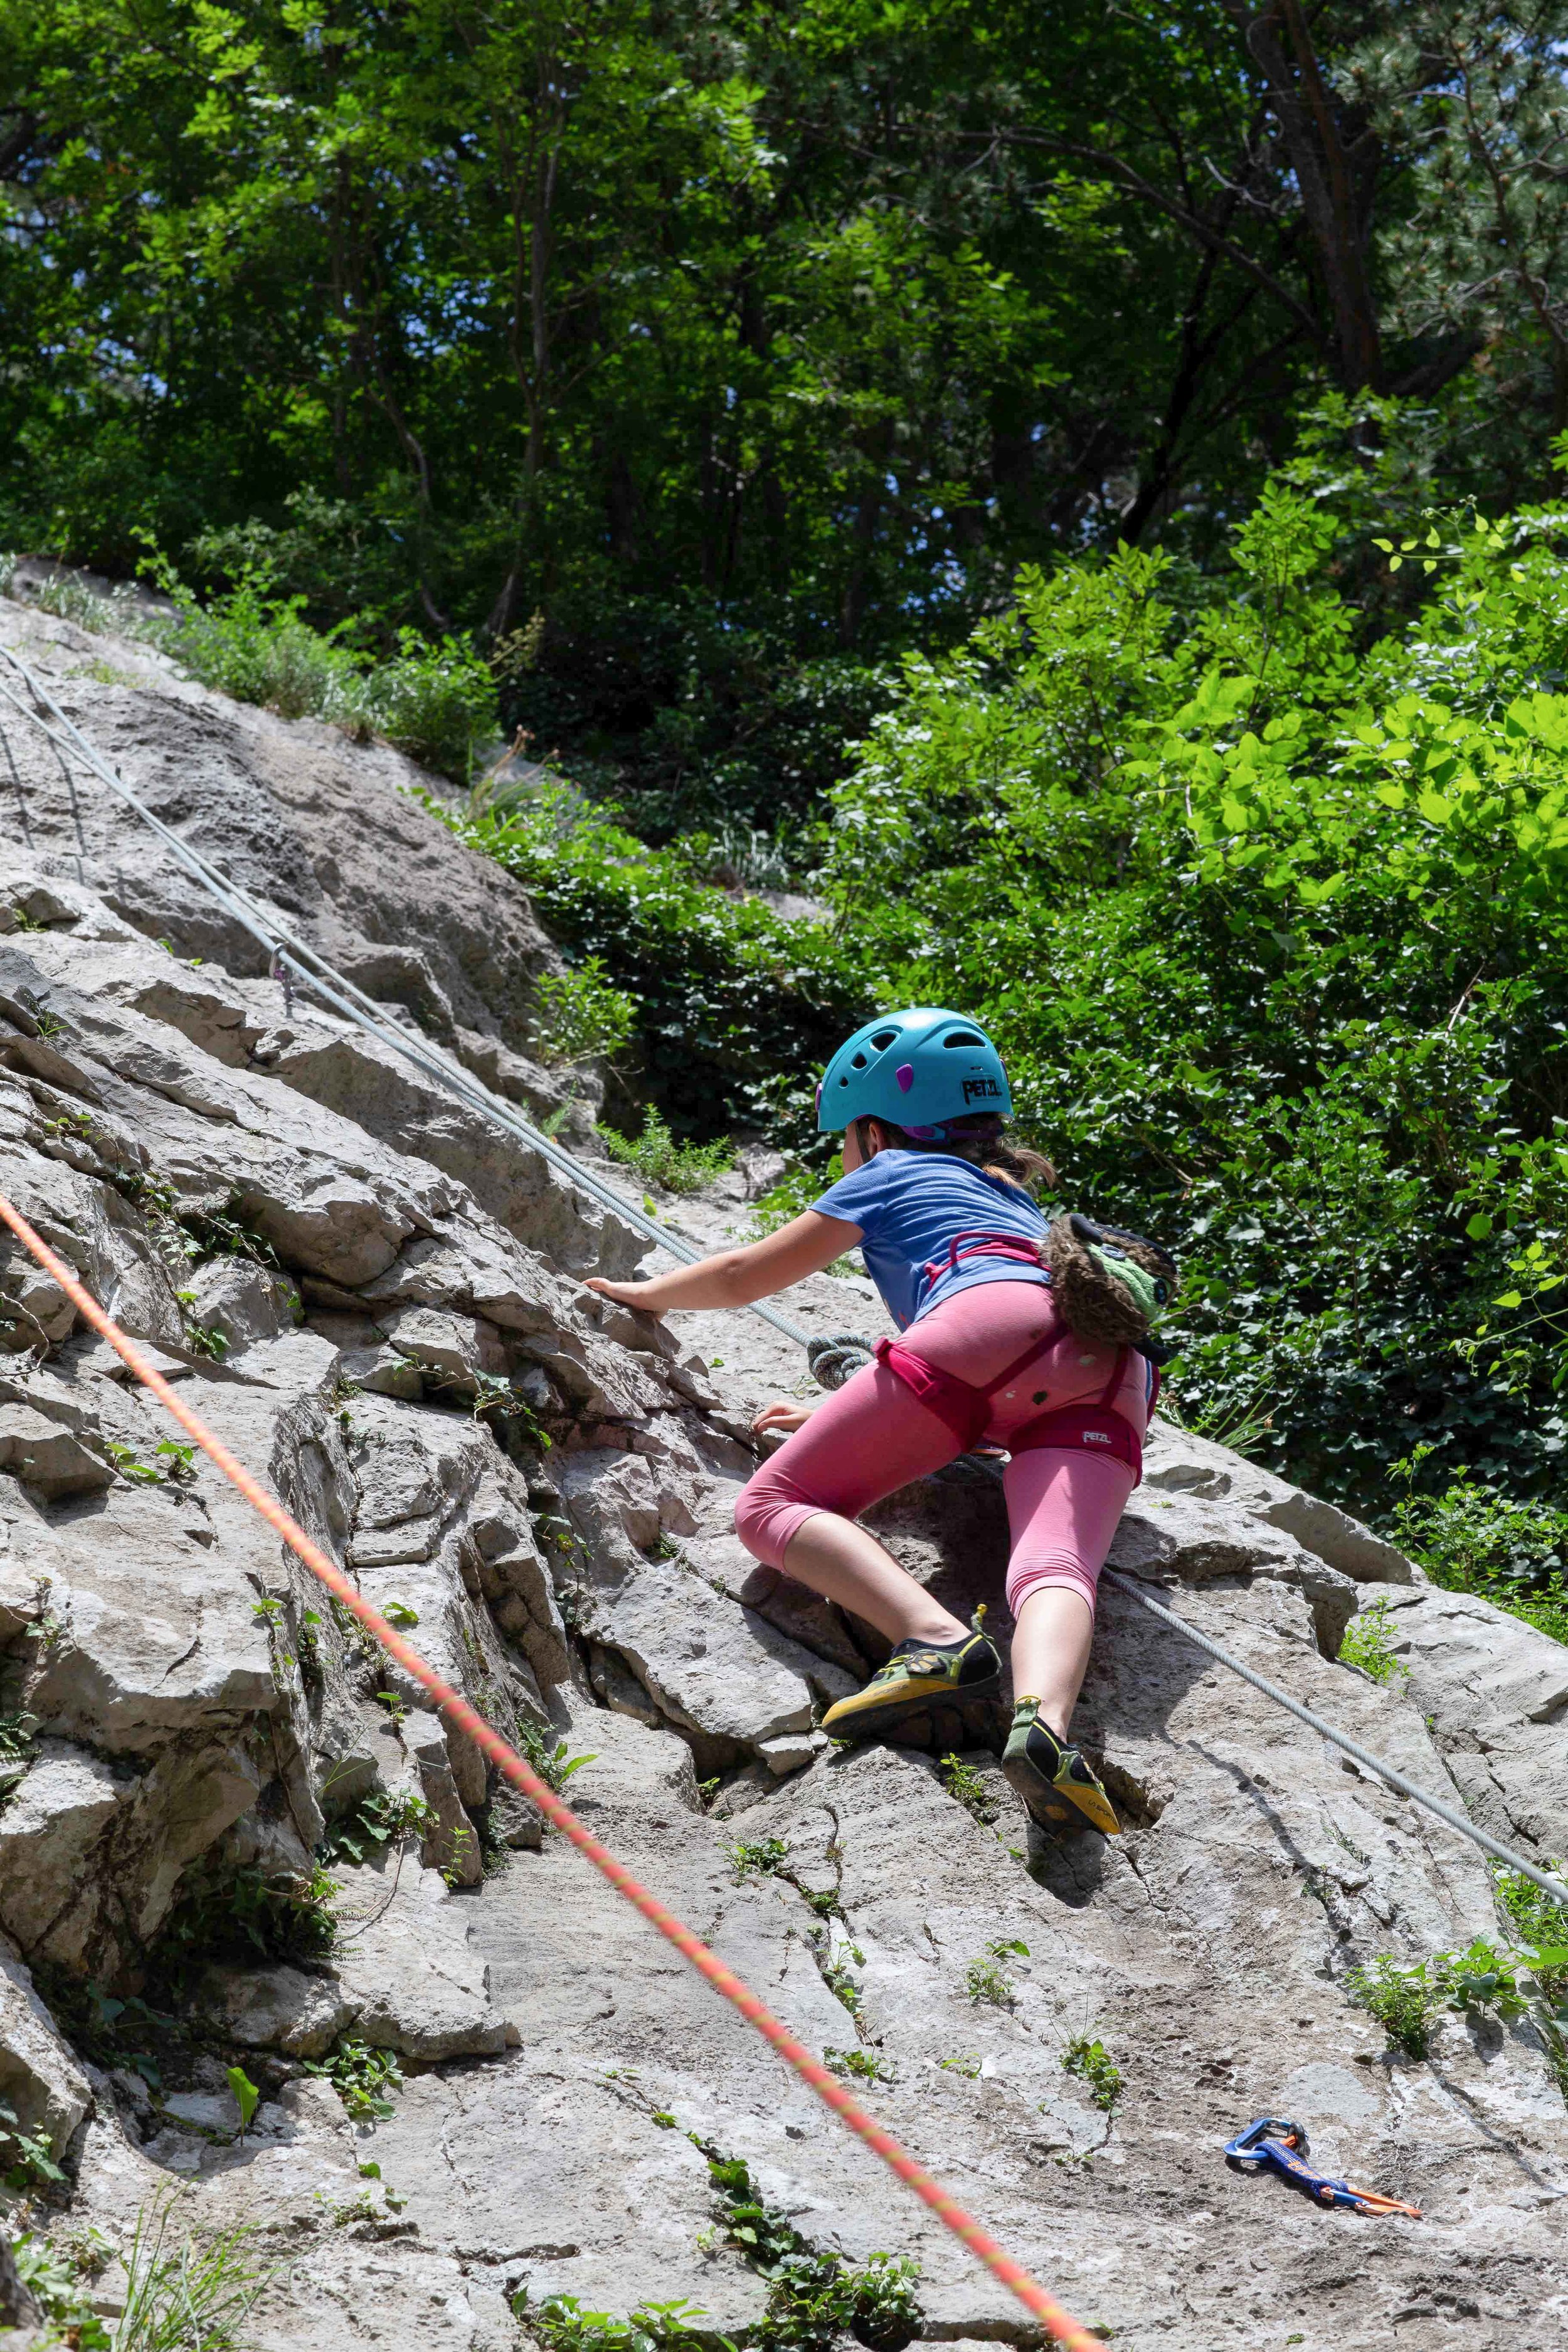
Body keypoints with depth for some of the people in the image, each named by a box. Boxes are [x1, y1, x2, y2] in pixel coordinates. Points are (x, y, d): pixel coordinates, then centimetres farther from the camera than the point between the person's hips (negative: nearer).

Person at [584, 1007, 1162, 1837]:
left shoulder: (891, 1174, 27)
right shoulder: (1012, 1198, 45)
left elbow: (744, 1276, 34)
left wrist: (643, 1293, 52)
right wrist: (839, 1418, 56)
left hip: (993, 1323, -6)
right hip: (1111, 1373, 6)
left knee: (772, 1508, -2)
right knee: (1054, 1570, -16)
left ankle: (937, 1640, -29)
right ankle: (1045, 1722, -51)